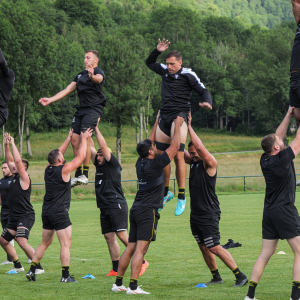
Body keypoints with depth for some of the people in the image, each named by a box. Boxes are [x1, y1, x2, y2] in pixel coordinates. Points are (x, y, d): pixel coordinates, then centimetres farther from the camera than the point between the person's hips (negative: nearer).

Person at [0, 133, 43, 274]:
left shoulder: (24, 178, -11)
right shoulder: (15, 178, 12)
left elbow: (18, 161, -22)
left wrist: (13, 144, -15)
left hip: (25, 216, -10)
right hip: (14, 217, 10)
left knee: (22, 241, -26)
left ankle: (38, 267, -21)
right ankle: (18, 266, 26)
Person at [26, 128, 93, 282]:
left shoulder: (48, 169, 7)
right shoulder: (64, 170, -11)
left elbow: (57, 154, 24)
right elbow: (81, 156, -5)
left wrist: (69, 138, 30)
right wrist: (84, 139, 7)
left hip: (46, 212, 7)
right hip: (59, 213, -7)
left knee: (45, 243, 17)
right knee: (66, 244, -5)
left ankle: (31, 270, 14)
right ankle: (65, 276, -8)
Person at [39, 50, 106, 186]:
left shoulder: (99, 72, -1)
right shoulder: (81, 75, 23)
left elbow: (99, 78, -27)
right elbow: (67, 90, 23)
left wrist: (92, 76, -52)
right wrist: (50, 100, 15)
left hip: (93, 109, -8)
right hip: (81, 109, 8)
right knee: (75, 140, -2)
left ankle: (85, 175, -19)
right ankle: (78, 174, 3)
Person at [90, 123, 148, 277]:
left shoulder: (113, 165, -4)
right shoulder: (99, 166, 16)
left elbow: (103, 146, -11)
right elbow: (91, 148, 19)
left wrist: (96, 129, -6)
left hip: (117, 205, -8)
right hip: (104, 207, 8)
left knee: (122, 235, -14)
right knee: (109, 238, 4)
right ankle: (116, 269, 6)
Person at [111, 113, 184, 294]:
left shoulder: (141, 163, 10)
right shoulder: (155, 164, -11)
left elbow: (150, 141, 25)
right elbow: (175, 146, -7)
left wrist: (158, 122, 30)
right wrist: (178, 125, 5)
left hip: (136, 210, 8)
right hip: (148, 211, -8)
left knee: (131, 248, 11)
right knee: (141, 248, -12)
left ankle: (118, 284, 13)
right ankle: (133, 287, -17)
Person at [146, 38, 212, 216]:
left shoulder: (188, 75, -2)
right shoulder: (165, 71, 15)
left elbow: (203, 91, -4)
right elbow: (149, 63, 31)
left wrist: (207, 102, -25)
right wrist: (157, 51, 14)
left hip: (180, 115, -6)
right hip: (165, 115, 6)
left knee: (178, 156, -17)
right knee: (161, 156, 6)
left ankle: (182, 197, -14)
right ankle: (166, 192, 22)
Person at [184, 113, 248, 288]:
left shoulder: (210, 164, -13)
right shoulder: (193, 162, 10)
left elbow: (200, 147, -27)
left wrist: (189, 127, -24)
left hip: (209, 214, -8)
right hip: (196, 213, 8)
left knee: (214, 247, -11)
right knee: (204, 247, 9)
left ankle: (241, 276, -7)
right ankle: (216, 277, 20)